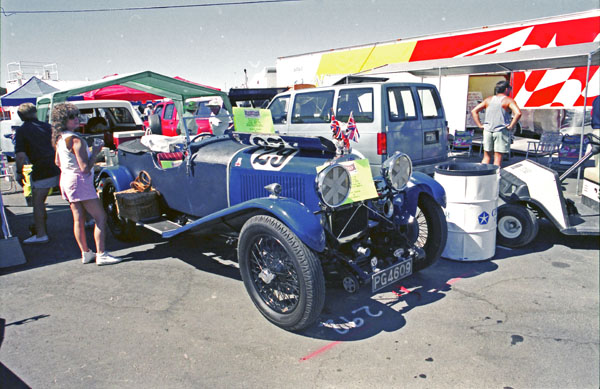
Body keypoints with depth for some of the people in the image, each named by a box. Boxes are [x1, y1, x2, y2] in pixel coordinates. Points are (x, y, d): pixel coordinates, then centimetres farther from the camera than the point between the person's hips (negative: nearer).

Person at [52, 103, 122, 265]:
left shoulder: (59, 138, 8)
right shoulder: (76, 140, -20)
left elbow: (57, 162, 20)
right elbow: (85, 168, -22)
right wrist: (95, 152, -12)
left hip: (66, 179, 10)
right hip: (80, 181, -9)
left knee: (78, 219, 13)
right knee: (100, 217, -5)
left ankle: (85, 253, 20)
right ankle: (101, 255, -7)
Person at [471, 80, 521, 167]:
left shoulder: (489, 99, 10)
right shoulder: (508, 100, -4)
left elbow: (474, 111, 7)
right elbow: (518, 113, -21)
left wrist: (480, 125, 4)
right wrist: (511, 126, -12)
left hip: (487, 130, 4)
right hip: (501, 131, -4)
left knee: (486, 157, 13)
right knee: (498, 158, 1)